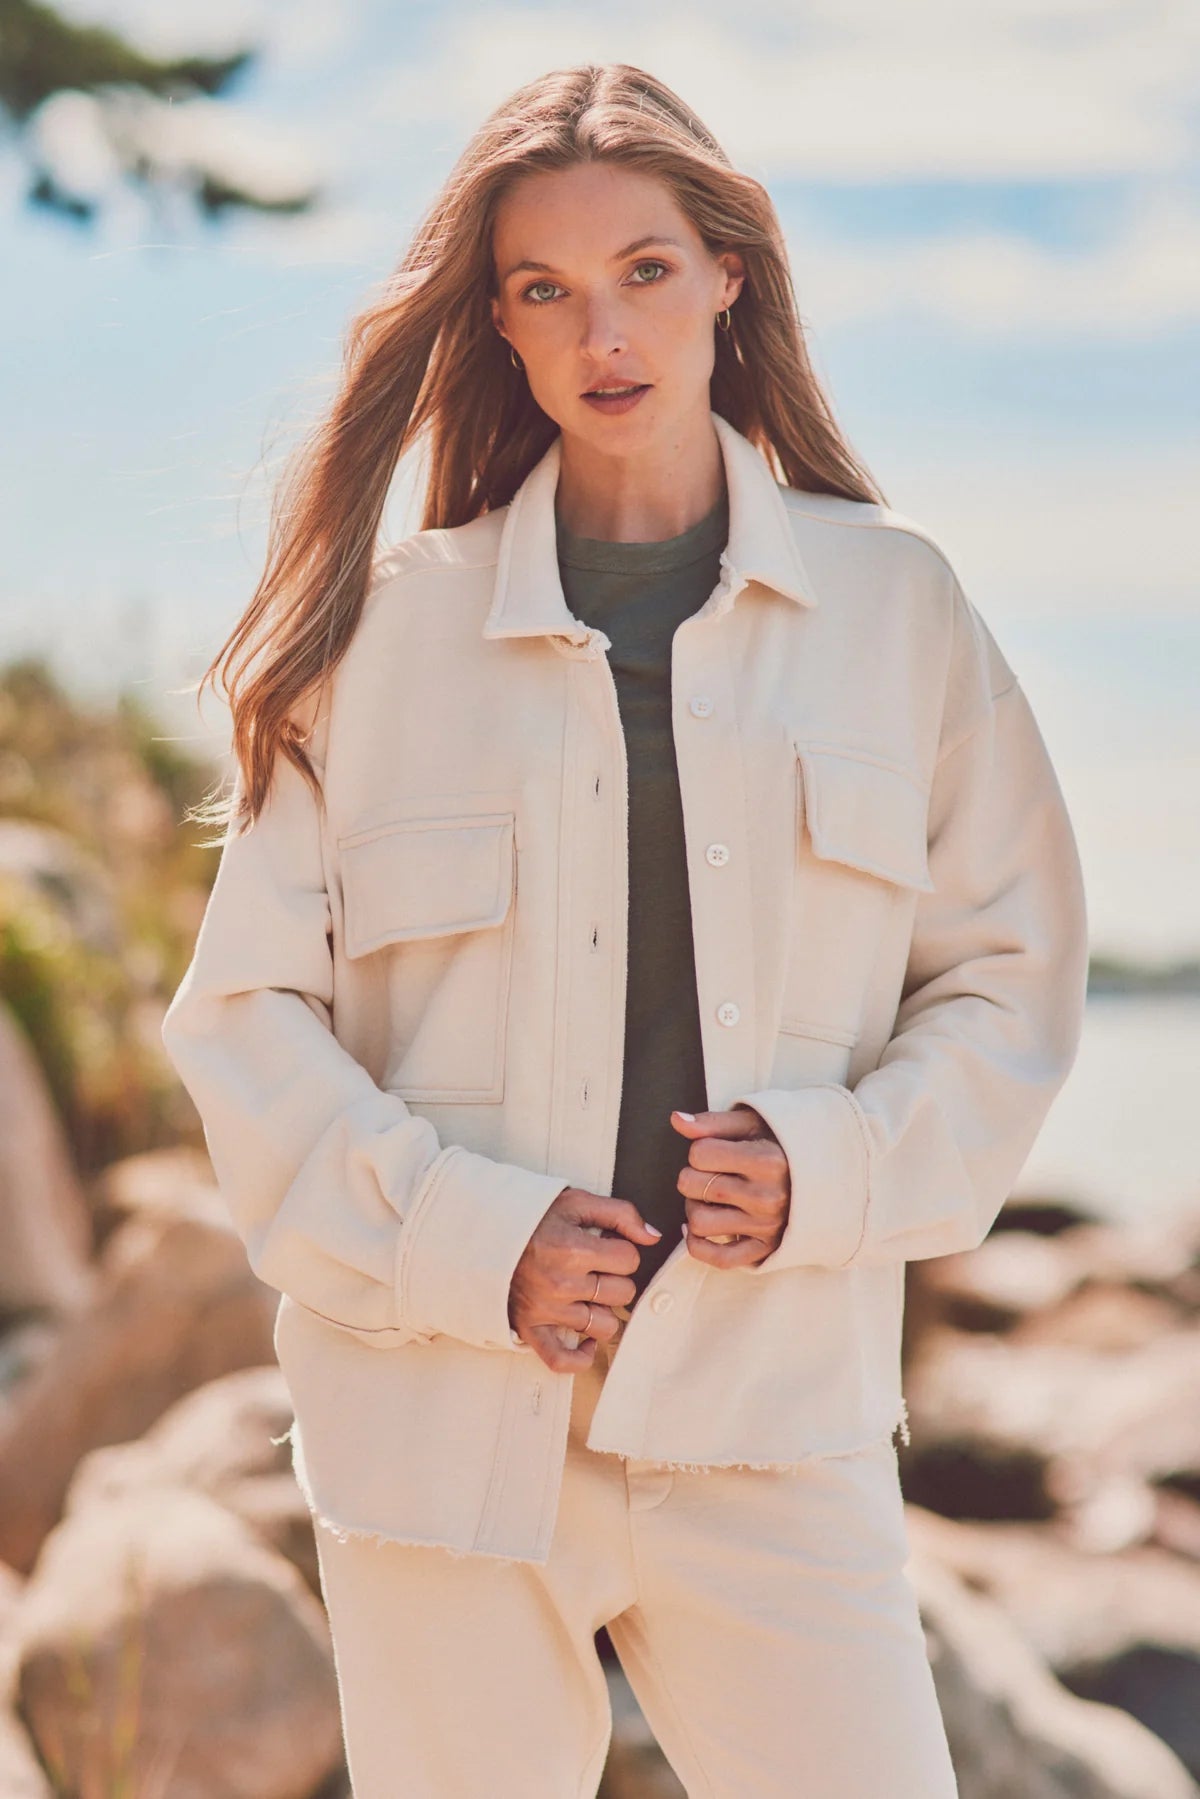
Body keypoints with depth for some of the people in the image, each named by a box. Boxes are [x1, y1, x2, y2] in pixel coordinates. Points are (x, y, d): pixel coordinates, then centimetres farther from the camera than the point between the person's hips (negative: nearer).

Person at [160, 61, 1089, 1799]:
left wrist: (833, 1172, -7)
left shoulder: (892, 601, 6)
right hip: (445, 1426, 0)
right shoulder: (392, 625, 2)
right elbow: (246, 1014, 3)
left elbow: (1011, 977, 10)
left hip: (774, 1410, 0)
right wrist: (469, 1245, -10)